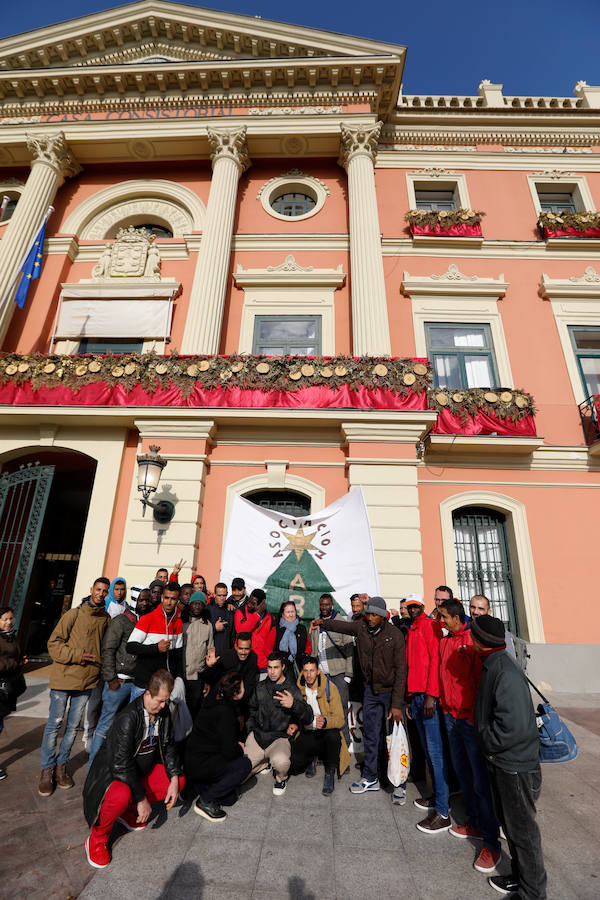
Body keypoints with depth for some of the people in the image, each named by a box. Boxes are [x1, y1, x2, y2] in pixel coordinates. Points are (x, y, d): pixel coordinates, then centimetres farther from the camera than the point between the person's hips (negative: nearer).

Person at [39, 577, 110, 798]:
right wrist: (77, 655, -16)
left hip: (88, 680, 3)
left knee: (73, 725, 12)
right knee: (55, 724, 6)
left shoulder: (106, 618, 2)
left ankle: (61, 766, 28)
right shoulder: (74, 614, -8)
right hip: (64, 676, -3)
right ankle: (47, 769, 22)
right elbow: (54, 643, -6)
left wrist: (99, 665, 2)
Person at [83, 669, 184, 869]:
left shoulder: (163, 713, -8)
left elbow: (168, 746, 4)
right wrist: (142, 799, -24)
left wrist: (174, 780, -9)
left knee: (179, 781, -1)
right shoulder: (128, 718, -31)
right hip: (112, 774, -7)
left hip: (141, 771, 7)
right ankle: (97, 839, -7)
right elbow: (121, 764, -30)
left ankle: (128, 811, 13)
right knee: (122, 796, -38)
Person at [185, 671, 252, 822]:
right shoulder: (224, 712, -25)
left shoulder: (215, 700, 3)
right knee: (245, 764, -13)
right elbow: (229, 751, -23)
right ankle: (205, 801, -8)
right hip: (198, 765, -9)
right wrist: (240, 749, -2)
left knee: (229, 798, 12)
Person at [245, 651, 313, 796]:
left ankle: (281, 779, 3)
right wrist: (251, 729, 11)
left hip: (279, 737, -4)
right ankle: (265, 763, 19)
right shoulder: (260, 687, 9)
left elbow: (308, 718, -13)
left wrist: (293, 704, -31)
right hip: (257, 735, 4)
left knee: (280, 762, -32)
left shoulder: (292, 689, -4)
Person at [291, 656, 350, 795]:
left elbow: (340, 719, -16)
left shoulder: (330, 688, -11)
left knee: (333, 735, -36)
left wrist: (325, 721, -36)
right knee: (293, 766, -20)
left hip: (326, 732, -2)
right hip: (306, 733, 3)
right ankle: (312, 759, 13)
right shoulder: (298, 689, -3)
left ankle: (330, 773, -10)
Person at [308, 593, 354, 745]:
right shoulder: (315, 624, 13)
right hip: (320, 674, 4)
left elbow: (349, 649, -3)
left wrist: (348, 674, -7)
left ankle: (344, 742, 8)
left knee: (340, 708, -5)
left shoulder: (340, 623, -1)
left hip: (338, 673, -3)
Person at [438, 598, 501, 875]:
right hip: (451, 716, 7)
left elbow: (484, 679, -18)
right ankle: (475, 824, 36)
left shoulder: (475, 640, -18)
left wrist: (477, 715, -15)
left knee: (481, 781, 3)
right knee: (462, 773, 19)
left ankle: (491, 843, 18)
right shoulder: (444, 642, 6)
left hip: (472, 719, -7)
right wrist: (444, 704, 13)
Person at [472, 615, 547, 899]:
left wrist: (487, 743, -18)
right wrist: (487, 745, 11)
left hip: (516, 765, -9)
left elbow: (514, 726, -31)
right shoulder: (492, 666, 1)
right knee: (508, 822, 24)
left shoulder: (506, 673, -29)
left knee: (522, 830, 10)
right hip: (499, 761, 9)